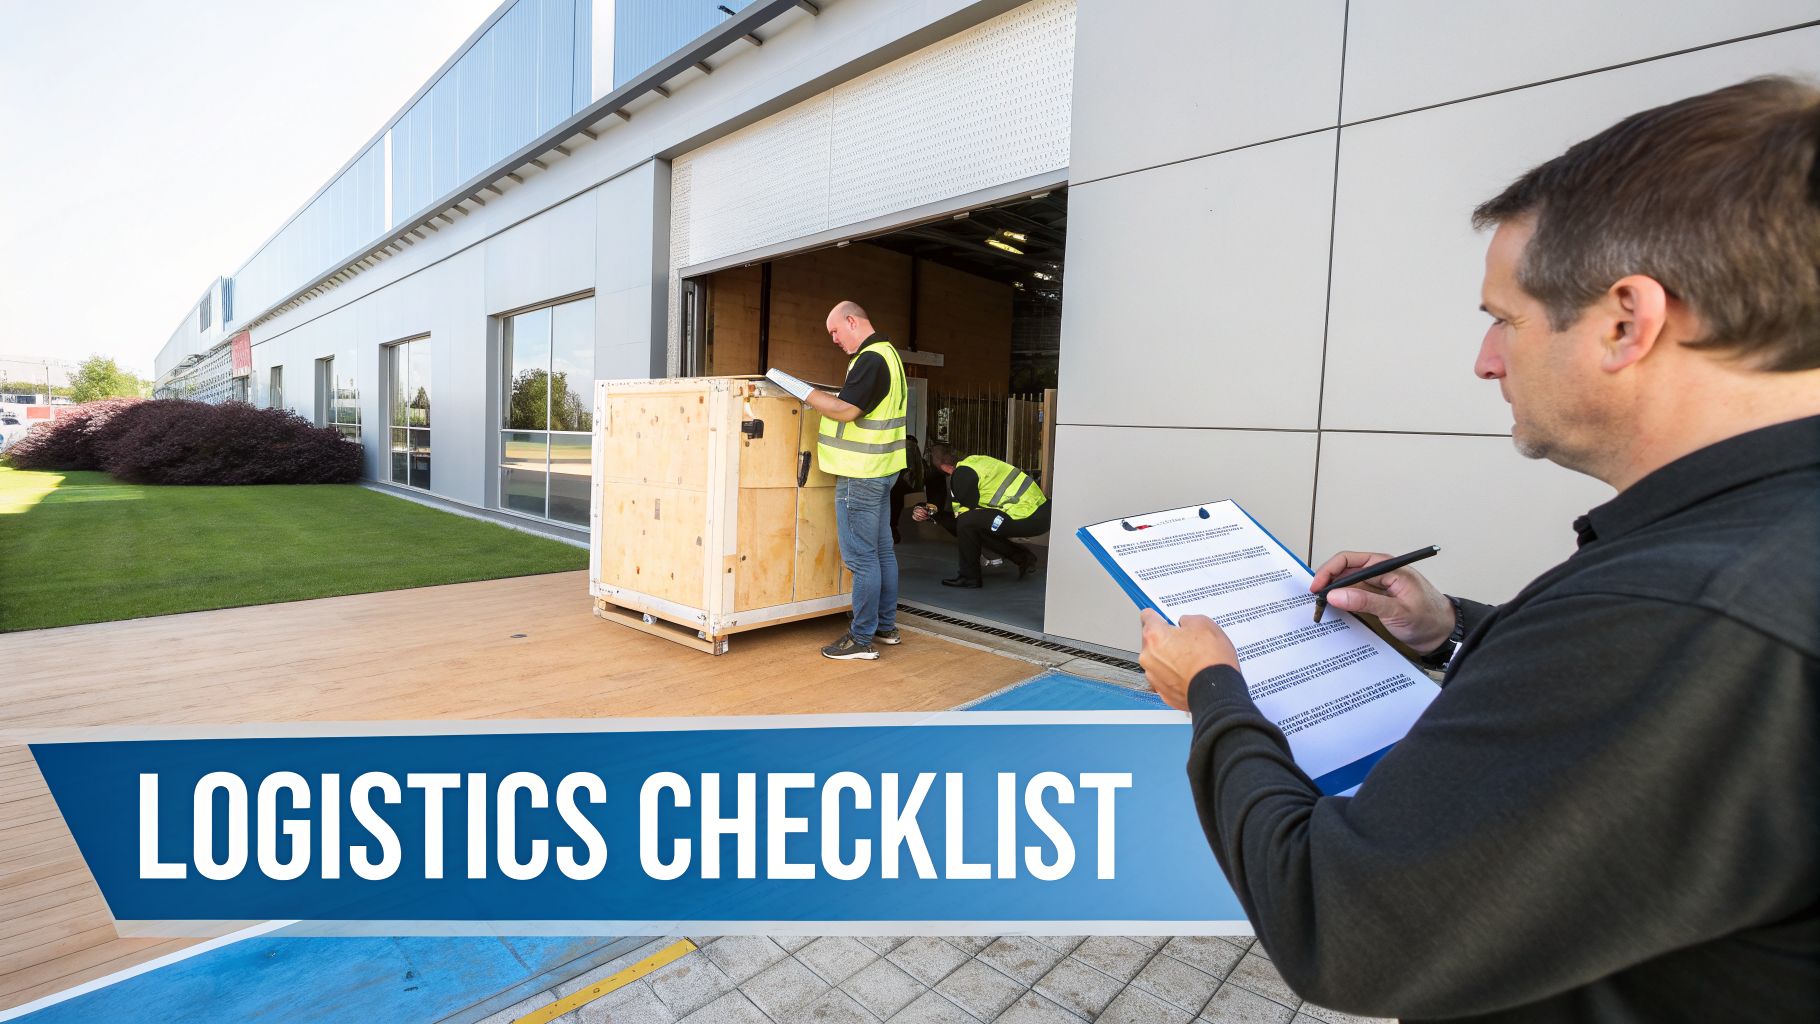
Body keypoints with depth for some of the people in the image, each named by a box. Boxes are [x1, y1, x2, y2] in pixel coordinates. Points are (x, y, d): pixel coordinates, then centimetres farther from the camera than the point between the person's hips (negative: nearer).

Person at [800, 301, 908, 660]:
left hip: (861, 475, -11)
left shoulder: (869, 359, -16)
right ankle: (886, 626, 25)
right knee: (882, 550, 15)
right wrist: (827, 397, 15)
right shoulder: (887, 353, 16)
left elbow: (845, 410, -22)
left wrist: (805, 393, -13)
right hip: (881, 469, 11)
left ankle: (863, 639, 3)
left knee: (861, 557, -5)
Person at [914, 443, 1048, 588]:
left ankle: (969, 576, 3)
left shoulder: (962, 475, -13)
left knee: (966, 523, -13)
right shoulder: (973, 460, 15)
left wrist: (934, 513, 8)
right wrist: (934, 512, 20)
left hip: (1029, 517, -10)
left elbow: (961, 516, -5)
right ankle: (1022, 558, 25)